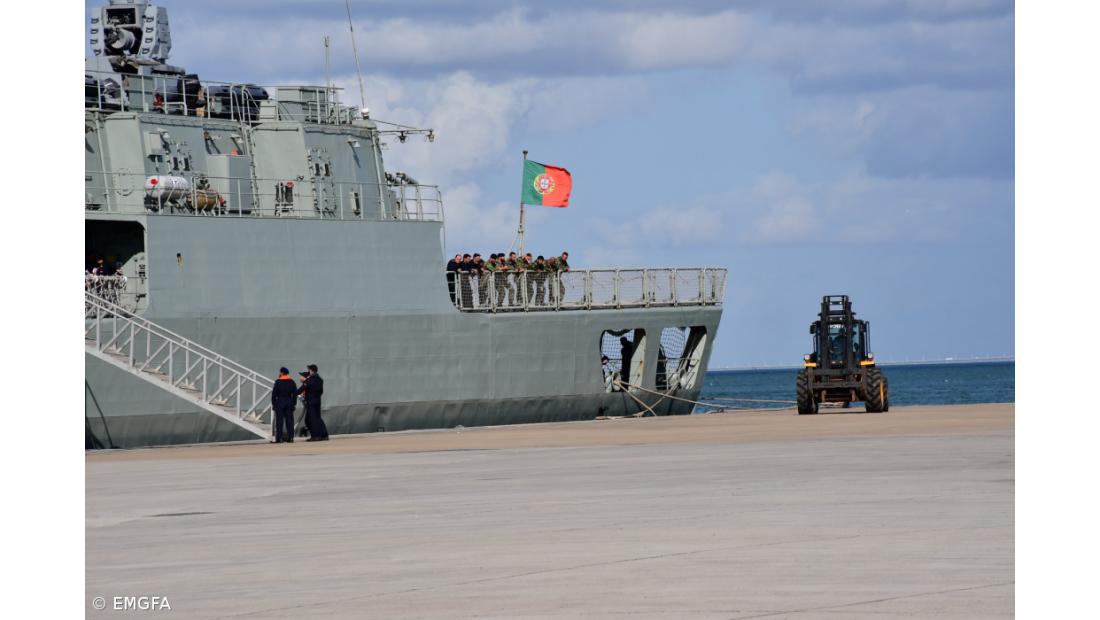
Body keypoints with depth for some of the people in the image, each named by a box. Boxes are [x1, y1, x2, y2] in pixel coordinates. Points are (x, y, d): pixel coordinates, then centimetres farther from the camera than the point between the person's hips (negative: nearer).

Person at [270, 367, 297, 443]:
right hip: (289, 402, 4)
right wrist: (293, 403, 12)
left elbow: (274, 393, -6)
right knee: (289, 420, 6)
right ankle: (290, 437, 4)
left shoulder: (278, 382, -6)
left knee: (279, 421, -4)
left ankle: (279, 438, -7)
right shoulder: (292, 382, 7)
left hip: (280, 402, -4)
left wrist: (273, 403, 1)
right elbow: (295, 393, 8)